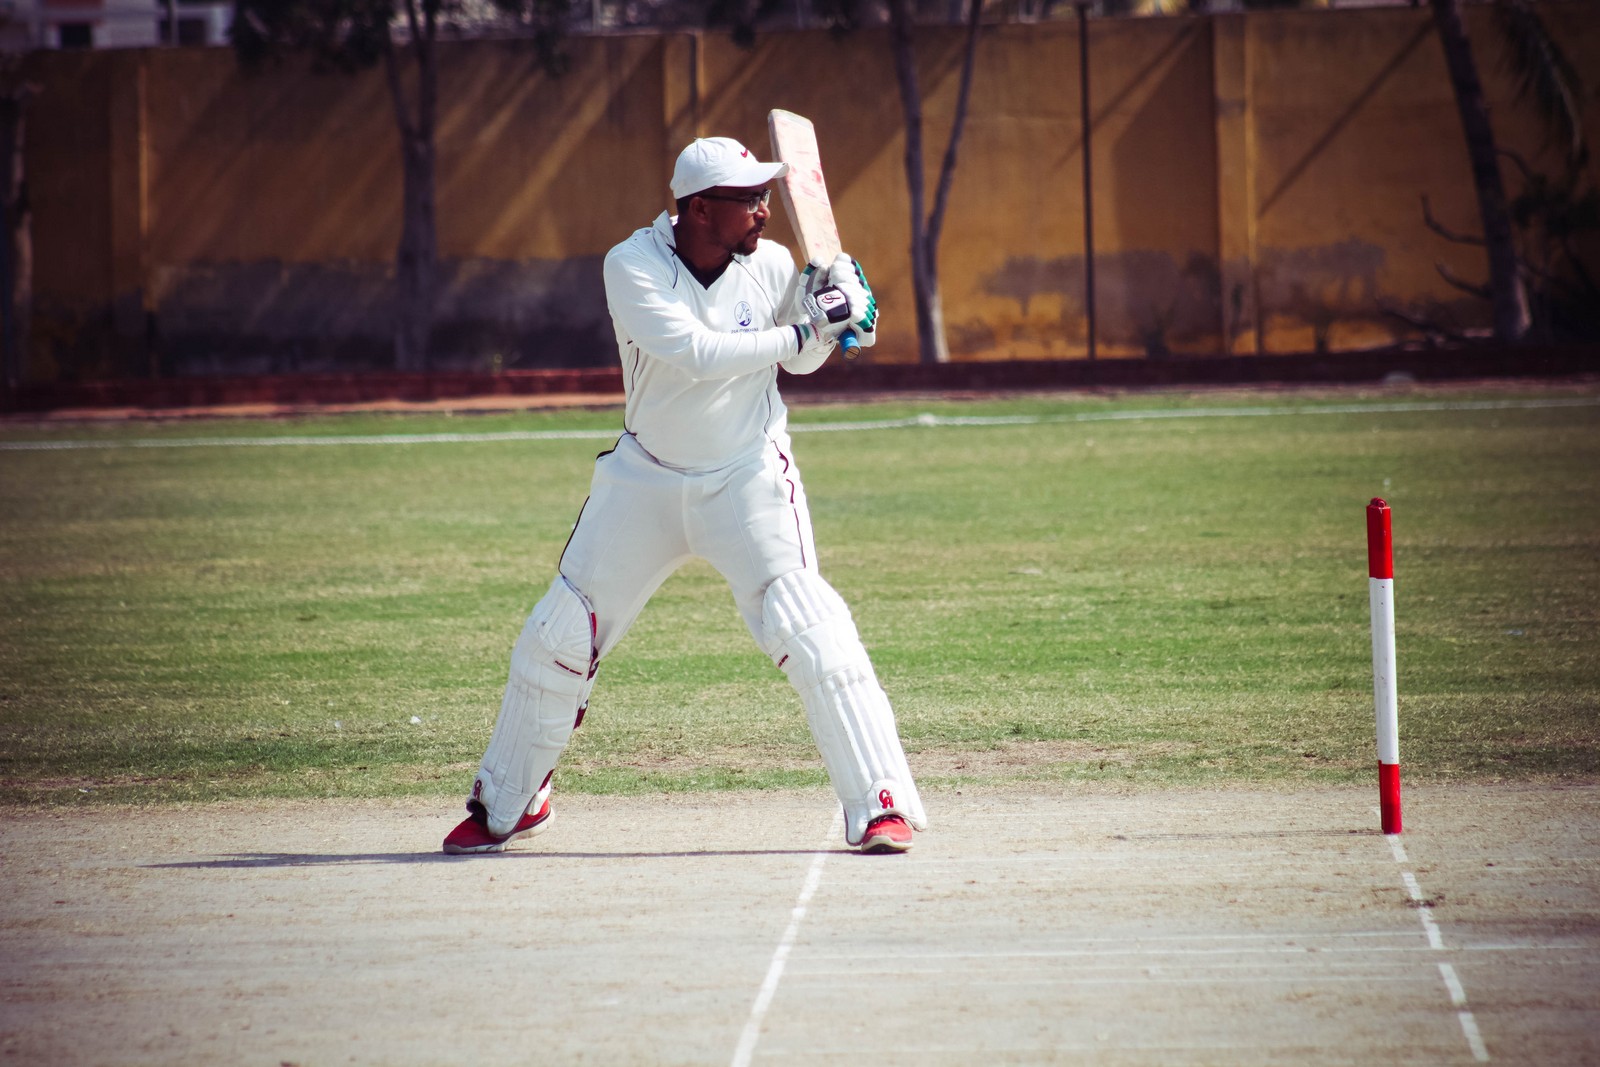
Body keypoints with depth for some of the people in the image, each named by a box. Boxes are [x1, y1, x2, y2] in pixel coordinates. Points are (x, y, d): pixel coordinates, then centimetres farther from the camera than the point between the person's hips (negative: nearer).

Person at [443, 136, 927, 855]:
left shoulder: (769, 266, -8)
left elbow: (802, 357, 8)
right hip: (646, 480, 0)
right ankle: (506, 805, 27)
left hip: (749, 479, 0)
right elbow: (694, 353, -30)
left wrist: (832, 302, -11)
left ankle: (883, 805, -12)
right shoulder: (632, 268, -17)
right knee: (558, 637, 7)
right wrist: (800, 334, -31)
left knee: (810, 635, -17)